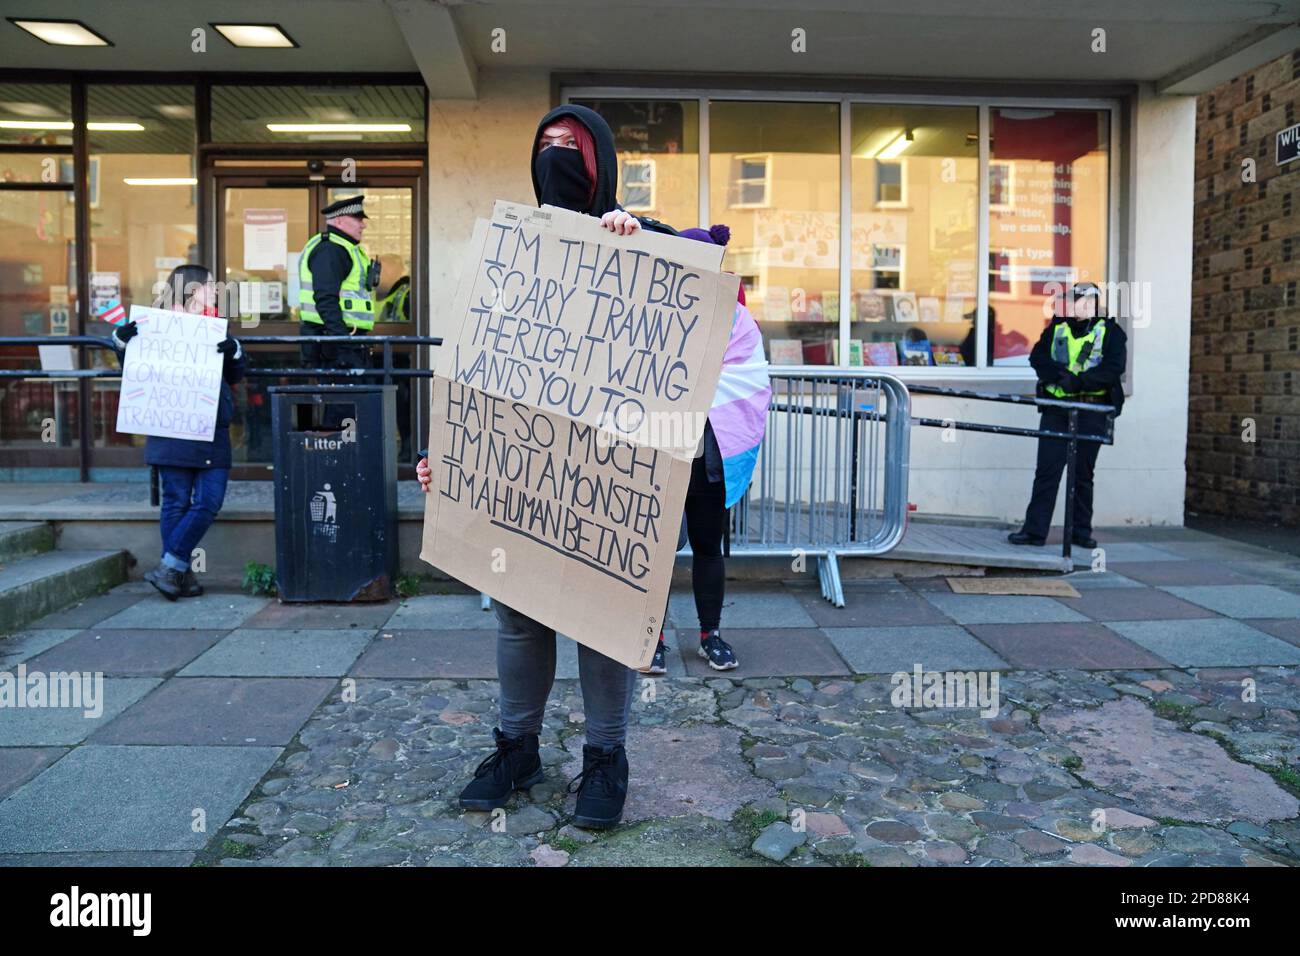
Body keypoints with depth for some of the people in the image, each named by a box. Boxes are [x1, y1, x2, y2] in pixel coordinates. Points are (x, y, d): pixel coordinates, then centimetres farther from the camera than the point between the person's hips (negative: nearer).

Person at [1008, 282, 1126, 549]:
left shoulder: (1110, 331, 4)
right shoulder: (1056, 328, 13)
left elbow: (1114, 367, -9)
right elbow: (1037, 357, 2)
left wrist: (1078, 381, -19)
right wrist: (1059, 375, -16)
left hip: (1091, 410, -2)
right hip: (1056, 407, 2)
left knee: (1083, 472, 6)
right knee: (1046, 469, -2)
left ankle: (1081, 531, 15)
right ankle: (1035, 530, -1)